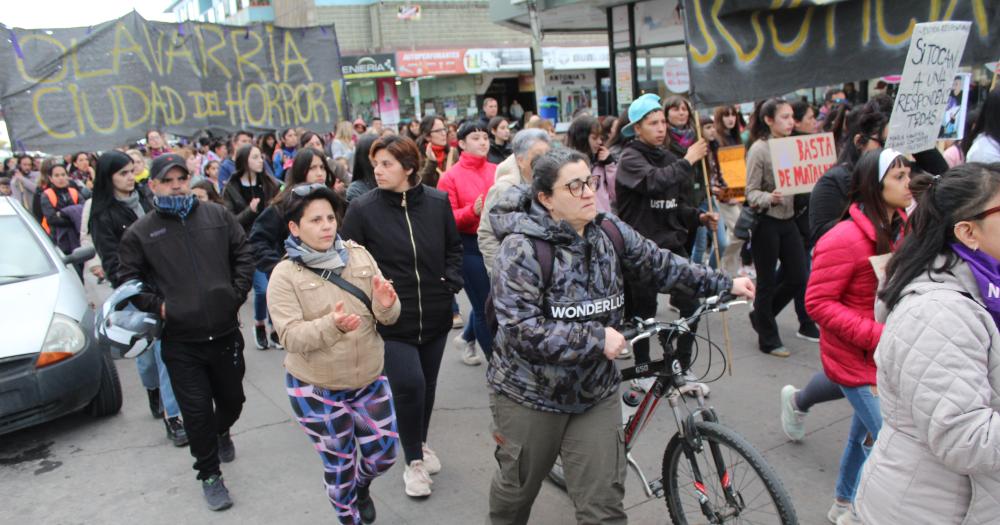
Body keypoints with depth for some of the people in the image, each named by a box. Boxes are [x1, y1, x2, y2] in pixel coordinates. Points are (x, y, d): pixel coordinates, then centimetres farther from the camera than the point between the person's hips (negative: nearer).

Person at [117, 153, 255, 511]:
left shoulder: (217, 216, 3)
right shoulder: (140, 233, 0)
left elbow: (243, 255, 9)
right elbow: (128, 280, 6)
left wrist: (237, 294, 1)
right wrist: (158, 306, -6)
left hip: (226, 332, 2)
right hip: (180, 342, -2)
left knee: (232, 398, 18)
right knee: (197, 411, 2)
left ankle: (222, 432, 52)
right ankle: (209, 474, 22)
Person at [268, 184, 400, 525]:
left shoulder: (359, 255, -3)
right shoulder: (285, 275, -12)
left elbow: (388, 318, -2)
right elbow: (291, 336, -21)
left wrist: (384, 305, -26)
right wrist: (331, 325, -38)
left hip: (370, 380, 3)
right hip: (316, 389, -3)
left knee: (384, 453, 15)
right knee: (339, 464, 13)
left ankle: (361, 487, 49)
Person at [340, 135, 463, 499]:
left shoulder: (437, 202, -3)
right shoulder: (362, 208, -10)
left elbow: (454, 247, 11)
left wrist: (451, 282, 1)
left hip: (435, 315, 3)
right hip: (391, 318, -3)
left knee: (427, 383, 16)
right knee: (409, 383, -11)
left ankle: (420, 444, 43)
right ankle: (413, 460, 14)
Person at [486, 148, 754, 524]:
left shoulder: (609, 232, -4)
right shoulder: (521, 248, -22)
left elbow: (659, 264, 9)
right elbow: (523, 331, -28)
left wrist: (724, 285, 8)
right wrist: (596, 339, -25)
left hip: (595, 392, 4)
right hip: (531, 395, -4)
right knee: (517, 488, 20)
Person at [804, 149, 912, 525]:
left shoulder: (900, 227, 1)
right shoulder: (846, 240, -23)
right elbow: (817, 303, -21)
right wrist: (876, 335, -24)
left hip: (888, 353, 8)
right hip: (856, 359, -8)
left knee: (865, 432, 22)